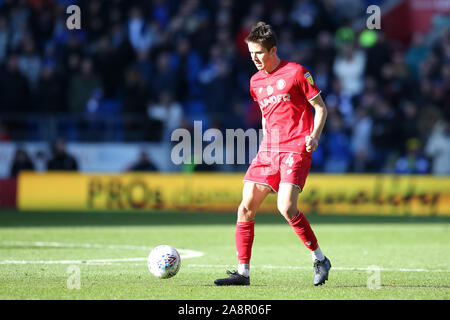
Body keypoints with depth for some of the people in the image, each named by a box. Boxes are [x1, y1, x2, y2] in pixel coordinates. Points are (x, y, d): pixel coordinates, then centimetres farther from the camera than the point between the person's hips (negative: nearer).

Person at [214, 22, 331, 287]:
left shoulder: (296, 72, -4)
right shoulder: (256, 81, 15)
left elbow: (320, 108, 0)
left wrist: (314, 136, -15)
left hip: (296, 149, -6)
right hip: (267, 151, 6)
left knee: (286, 207, -22)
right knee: (246, 208, -4)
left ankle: (320, 259, -4)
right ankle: (243, 272, 2)